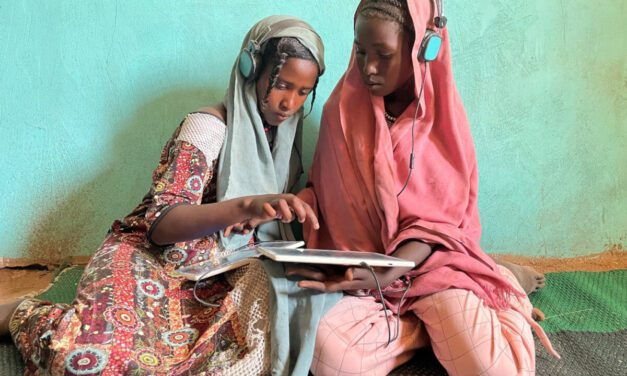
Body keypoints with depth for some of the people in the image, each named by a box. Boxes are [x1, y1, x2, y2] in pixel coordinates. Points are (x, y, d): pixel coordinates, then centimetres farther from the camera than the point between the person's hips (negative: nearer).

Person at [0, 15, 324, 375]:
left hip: (219, 272, 7)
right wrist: (246, 207, -41)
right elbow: (160, 223, -25)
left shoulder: (285, 133, 9)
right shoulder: (208, 126, -12)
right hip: (155, 258, -7)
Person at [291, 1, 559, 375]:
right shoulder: (343, 110, -3)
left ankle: (448, 323, 10)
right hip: (359, 269, 1)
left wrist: (386, 274, -23)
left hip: (430, 262, -1)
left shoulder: (445, 117, -4)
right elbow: (326, 196, 3)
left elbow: (438, 219, -6)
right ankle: (437, 326, -2)